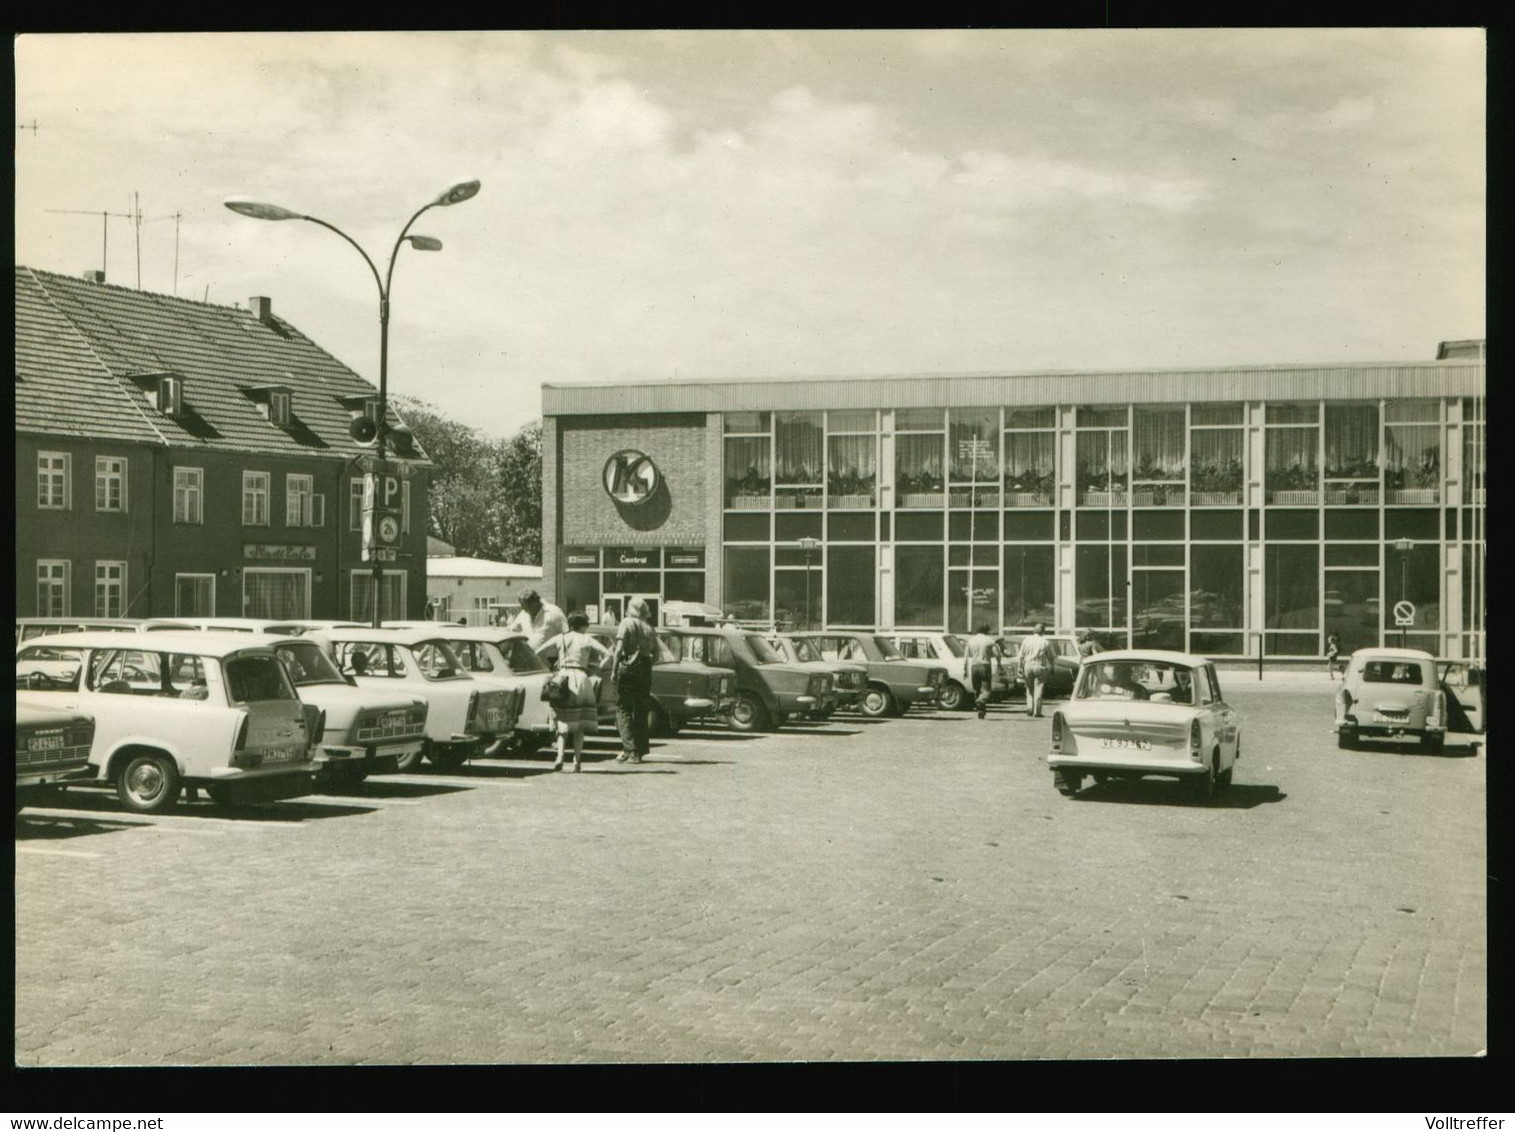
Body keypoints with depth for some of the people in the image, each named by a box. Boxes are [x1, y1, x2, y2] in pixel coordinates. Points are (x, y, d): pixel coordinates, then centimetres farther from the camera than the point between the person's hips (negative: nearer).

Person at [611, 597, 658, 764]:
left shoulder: (626, 623, -3)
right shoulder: (649, 628, 11)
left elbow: (619, 649, -12)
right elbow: (655, 655, 8)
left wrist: (614, 670, -12)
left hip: (628, 667, -5)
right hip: (645, 670, 5)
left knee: (623, 708, 0)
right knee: (641, 711, 10)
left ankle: (629, 748, -12)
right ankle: (640, 751, 11)